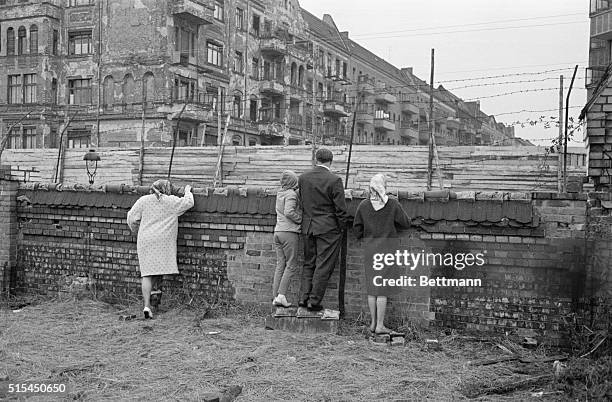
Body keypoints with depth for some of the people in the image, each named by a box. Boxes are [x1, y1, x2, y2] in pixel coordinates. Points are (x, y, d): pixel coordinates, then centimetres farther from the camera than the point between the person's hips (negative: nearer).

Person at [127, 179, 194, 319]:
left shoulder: (143, 200, 8)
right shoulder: (171, 201, 1)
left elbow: (131, 218, 7)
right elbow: (189, 203, 7)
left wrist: (136, 231, 24)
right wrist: (187, 191, 25)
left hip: (145, 242, 3)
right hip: (163, 241, -2)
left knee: (147, 274, 1)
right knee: (165, 273, 2)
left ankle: (147, 306, -6)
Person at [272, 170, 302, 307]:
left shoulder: (279, 194, 15)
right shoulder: (291, 194, -9)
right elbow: (289, 212, -20)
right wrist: (300, 219, -8)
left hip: (278, 231, 8)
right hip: (289, 232, -8)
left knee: (280, 265, 9)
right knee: (291, 265, -1)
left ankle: (276, 296, 7)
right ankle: (281, 294, -8)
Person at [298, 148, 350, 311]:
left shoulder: (303, 177, 1)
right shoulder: (334, 180, -14)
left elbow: (301, 202, 9)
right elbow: (341, 209, -12)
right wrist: (341, 228, 1)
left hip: (308, 228, 5)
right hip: (329, 229, -5)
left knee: (309, 264, 17)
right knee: (324, 266, 3)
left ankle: (304, 297, 15)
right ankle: (314, 301, 6)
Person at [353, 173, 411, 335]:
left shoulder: (363, 205, -4)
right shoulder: (392, 204, -11)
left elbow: (357, 229, 3)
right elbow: (406, 223, -1)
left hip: (370, 250, 3)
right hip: (387, 249, -3)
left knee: (372, 287, 13)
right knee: (383, 288, 2)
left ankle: (373, 323, 21)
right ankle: (380, 326, 5)